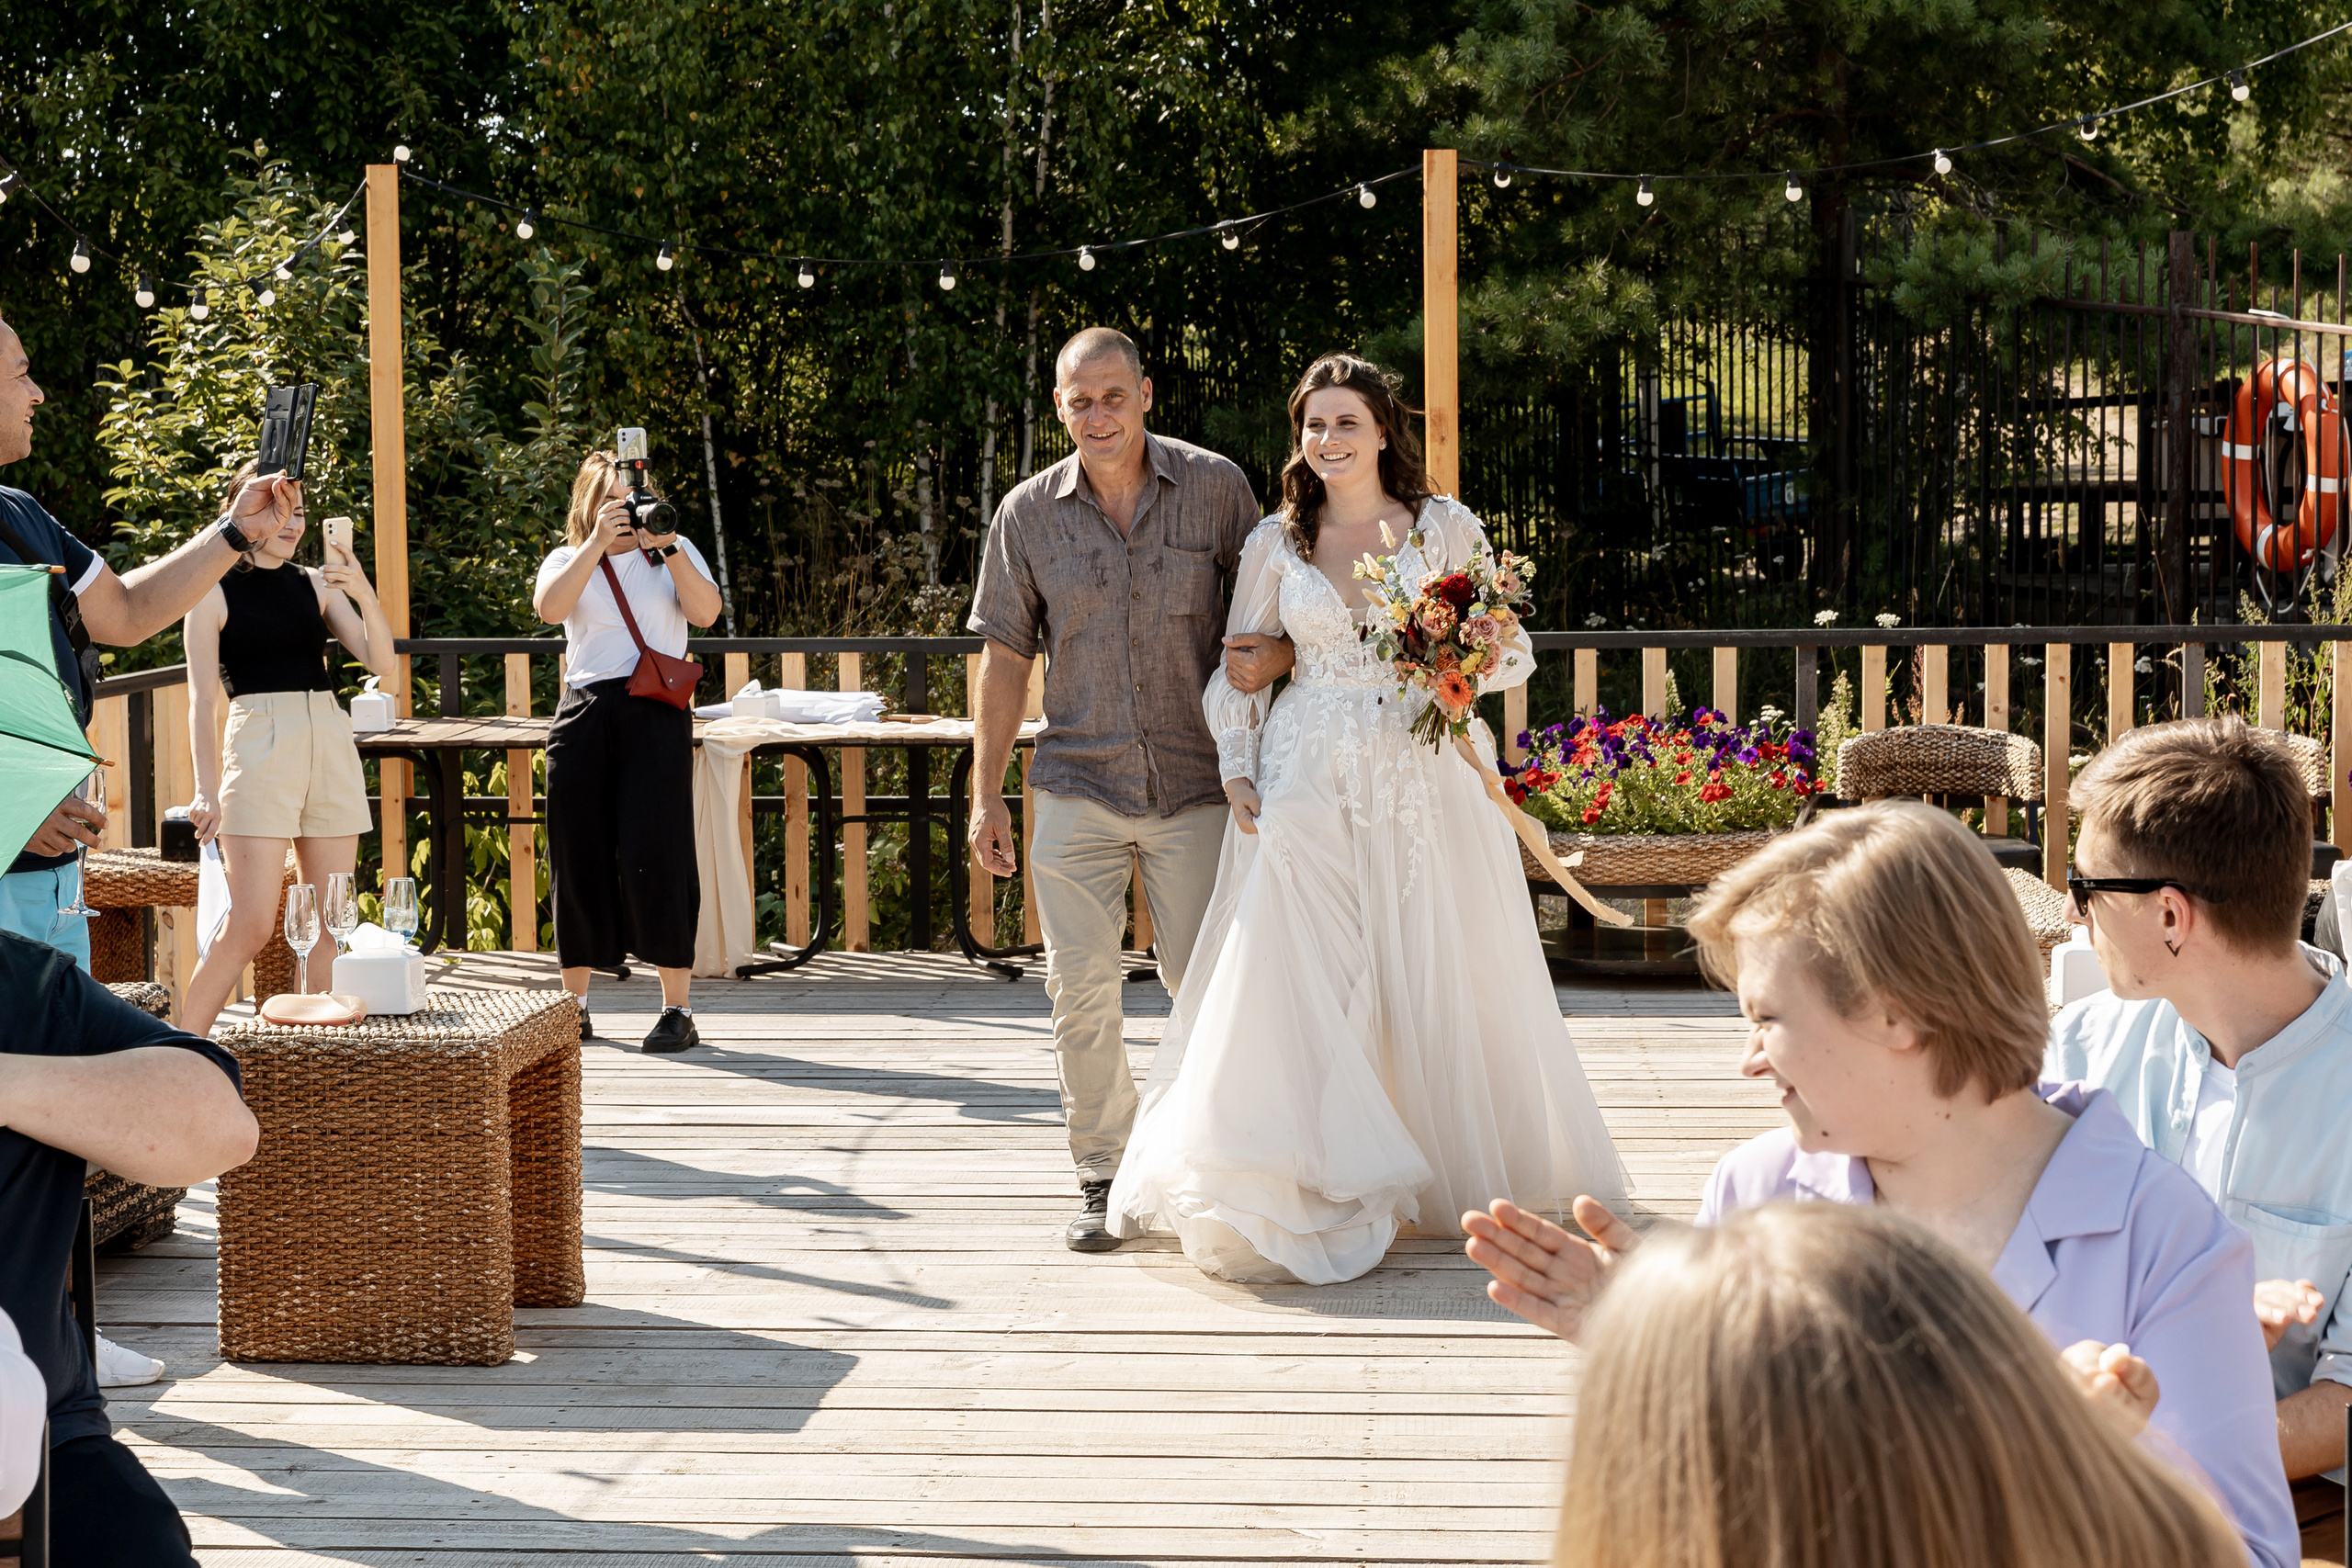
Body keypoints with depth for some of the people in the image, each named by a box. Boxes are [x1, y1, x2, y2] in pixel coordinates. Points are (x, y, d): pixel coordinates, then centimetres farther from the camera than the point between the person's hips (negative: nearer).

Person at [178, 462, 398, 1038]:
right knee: (250, 926, -12)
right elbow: (203, 700, -2)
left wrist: (364, 594, -11)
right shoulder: (215, 592, 2)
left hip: (331, 745, 5)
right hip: (259, 746, -5)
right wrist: (206, 789, -11)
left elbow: (383, 664, 5)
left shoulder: (317, 583, 12)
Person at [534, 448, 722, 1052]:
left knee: (656, 853, -10)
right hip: (584, 715, 2)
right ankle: (574, 1004, 16)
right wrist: (598, 542, -13)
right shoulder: (568, 559, 13)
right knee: (578, 855, 3)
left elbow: (705, 613, -3)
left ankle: (678, 1009, -7)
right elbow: (550, 608, -9)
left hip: (656, 713, -2)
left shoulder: (674, 553, 14)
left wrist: (668, 548, -13)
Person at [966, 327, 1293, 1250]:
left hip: (1195, 785, -1)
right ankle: (1103, 1177, 13)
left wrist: (1279, 657, -14)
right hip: (1078, 784, 1)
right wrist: (986, 794, 5)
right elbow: (1005, 657, 7)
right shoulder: (1029, 513, 2)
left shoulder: (1215, 488, 0)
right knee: (1081, 989, -1)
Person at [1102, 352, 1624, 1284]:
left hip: (1427, 777, -1)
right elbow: (1238, 669, 12)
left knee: (1439, 977, 2)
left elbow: (1513, 650, 8)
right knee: (1296, 980, -9)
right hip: (1308, 783, 1)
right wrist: (1237, 771, -1)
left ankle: (1468, 1170, 16)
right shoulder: (1275, 544, 8)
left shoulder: (1446, 528, 4)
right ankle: (1310, 1188, -4)